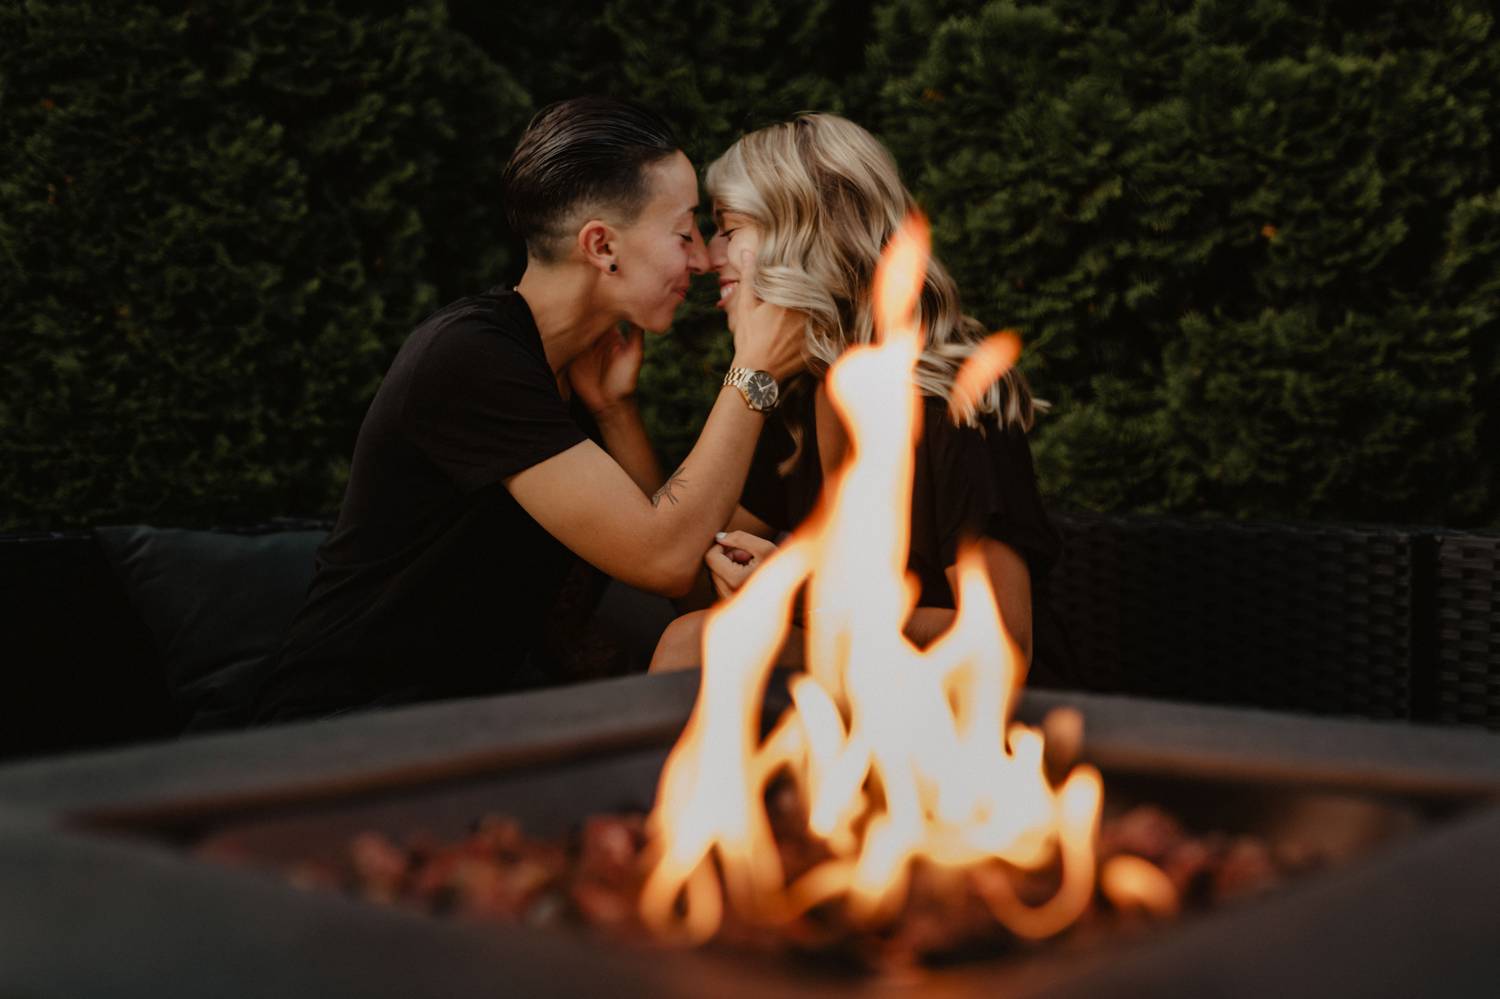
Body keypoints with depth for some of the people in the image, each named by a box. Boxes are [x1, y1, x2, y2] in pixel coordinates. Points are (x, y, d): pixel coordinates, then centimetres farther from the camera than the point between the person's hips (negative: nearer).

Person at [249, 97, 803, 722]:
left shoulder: (569, 360, 7)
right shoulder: (467, 359, -21)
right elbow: (663, 559, -23)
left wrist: (614, 410, -8)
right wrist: (754, 374, -17)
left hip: (486, 695, 8)